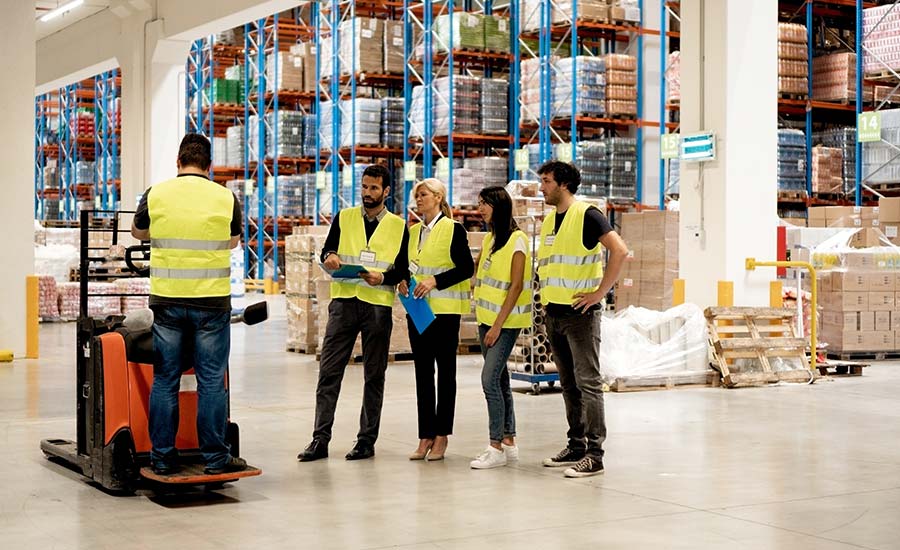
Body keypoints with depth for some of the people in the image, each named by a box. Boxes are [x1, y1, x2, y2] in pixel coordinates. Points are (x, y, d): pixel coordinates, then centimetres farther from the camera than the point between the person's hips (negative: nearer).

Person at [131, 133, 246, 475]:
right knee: (212, 381, 4)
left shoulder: (155, 195, -1)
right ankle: (215, 458, 8)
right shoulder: (226, 198, -3)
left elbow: (138, 232, 18)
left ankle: (162, 458, 13)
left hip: (167, 301, 1)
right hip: (211, 302, -1)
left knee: (165, 380, 9)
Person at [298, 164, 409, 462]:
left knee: (374, 375, 5)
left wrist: (383, 277, -15)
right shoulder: (343, 218, 10)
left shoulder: (399, 226, 7)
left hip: (378, 306, -1)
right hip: (344, 301, 1)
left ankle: (367, 440, 13)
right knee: (329, 371, -3)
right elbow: (326, 251, 11)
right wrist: (329, 257, -12)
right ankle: (320, 439, 1)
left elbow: (403, 269, 5)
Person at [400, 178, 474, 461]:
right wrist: (403, 280, 0)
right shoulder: (413, 231, 13)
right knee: (422, 372, 6)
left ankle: (441, 437, 6)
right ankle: (425, 437, 10)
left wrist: (435, 281, -18)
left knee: (445, 371, 2)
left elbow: (466, 268, -9)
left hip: (444, 310, -6)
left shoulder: (453, 229, -5)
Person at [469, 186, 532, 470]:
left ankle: (497, 447, -8)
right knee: (499, 380, 10)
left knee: (490, 378, -13)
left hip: (505, 322, -8)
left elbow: (516, 286, -15)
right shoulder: (489, 239, 12)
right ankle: (508, 441, 17)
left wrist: (498, 324, -17)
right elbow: (473, 270, 22)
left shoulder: (517, 240, -12)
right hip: (487, 319, 8)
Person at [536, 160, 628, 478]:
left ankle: (594, 455, -7)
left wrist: (600, 292, -18)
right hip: (553, 314, 8)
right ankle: (576, 446, 20)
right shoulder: (549, 220, 15)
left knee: (587, 382, -8)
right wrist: (546, 292, 14)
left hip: (580, 313, -8)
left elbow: (620, 250, -18)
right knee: (568, 384, 13)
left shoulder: (586, 215, -10)